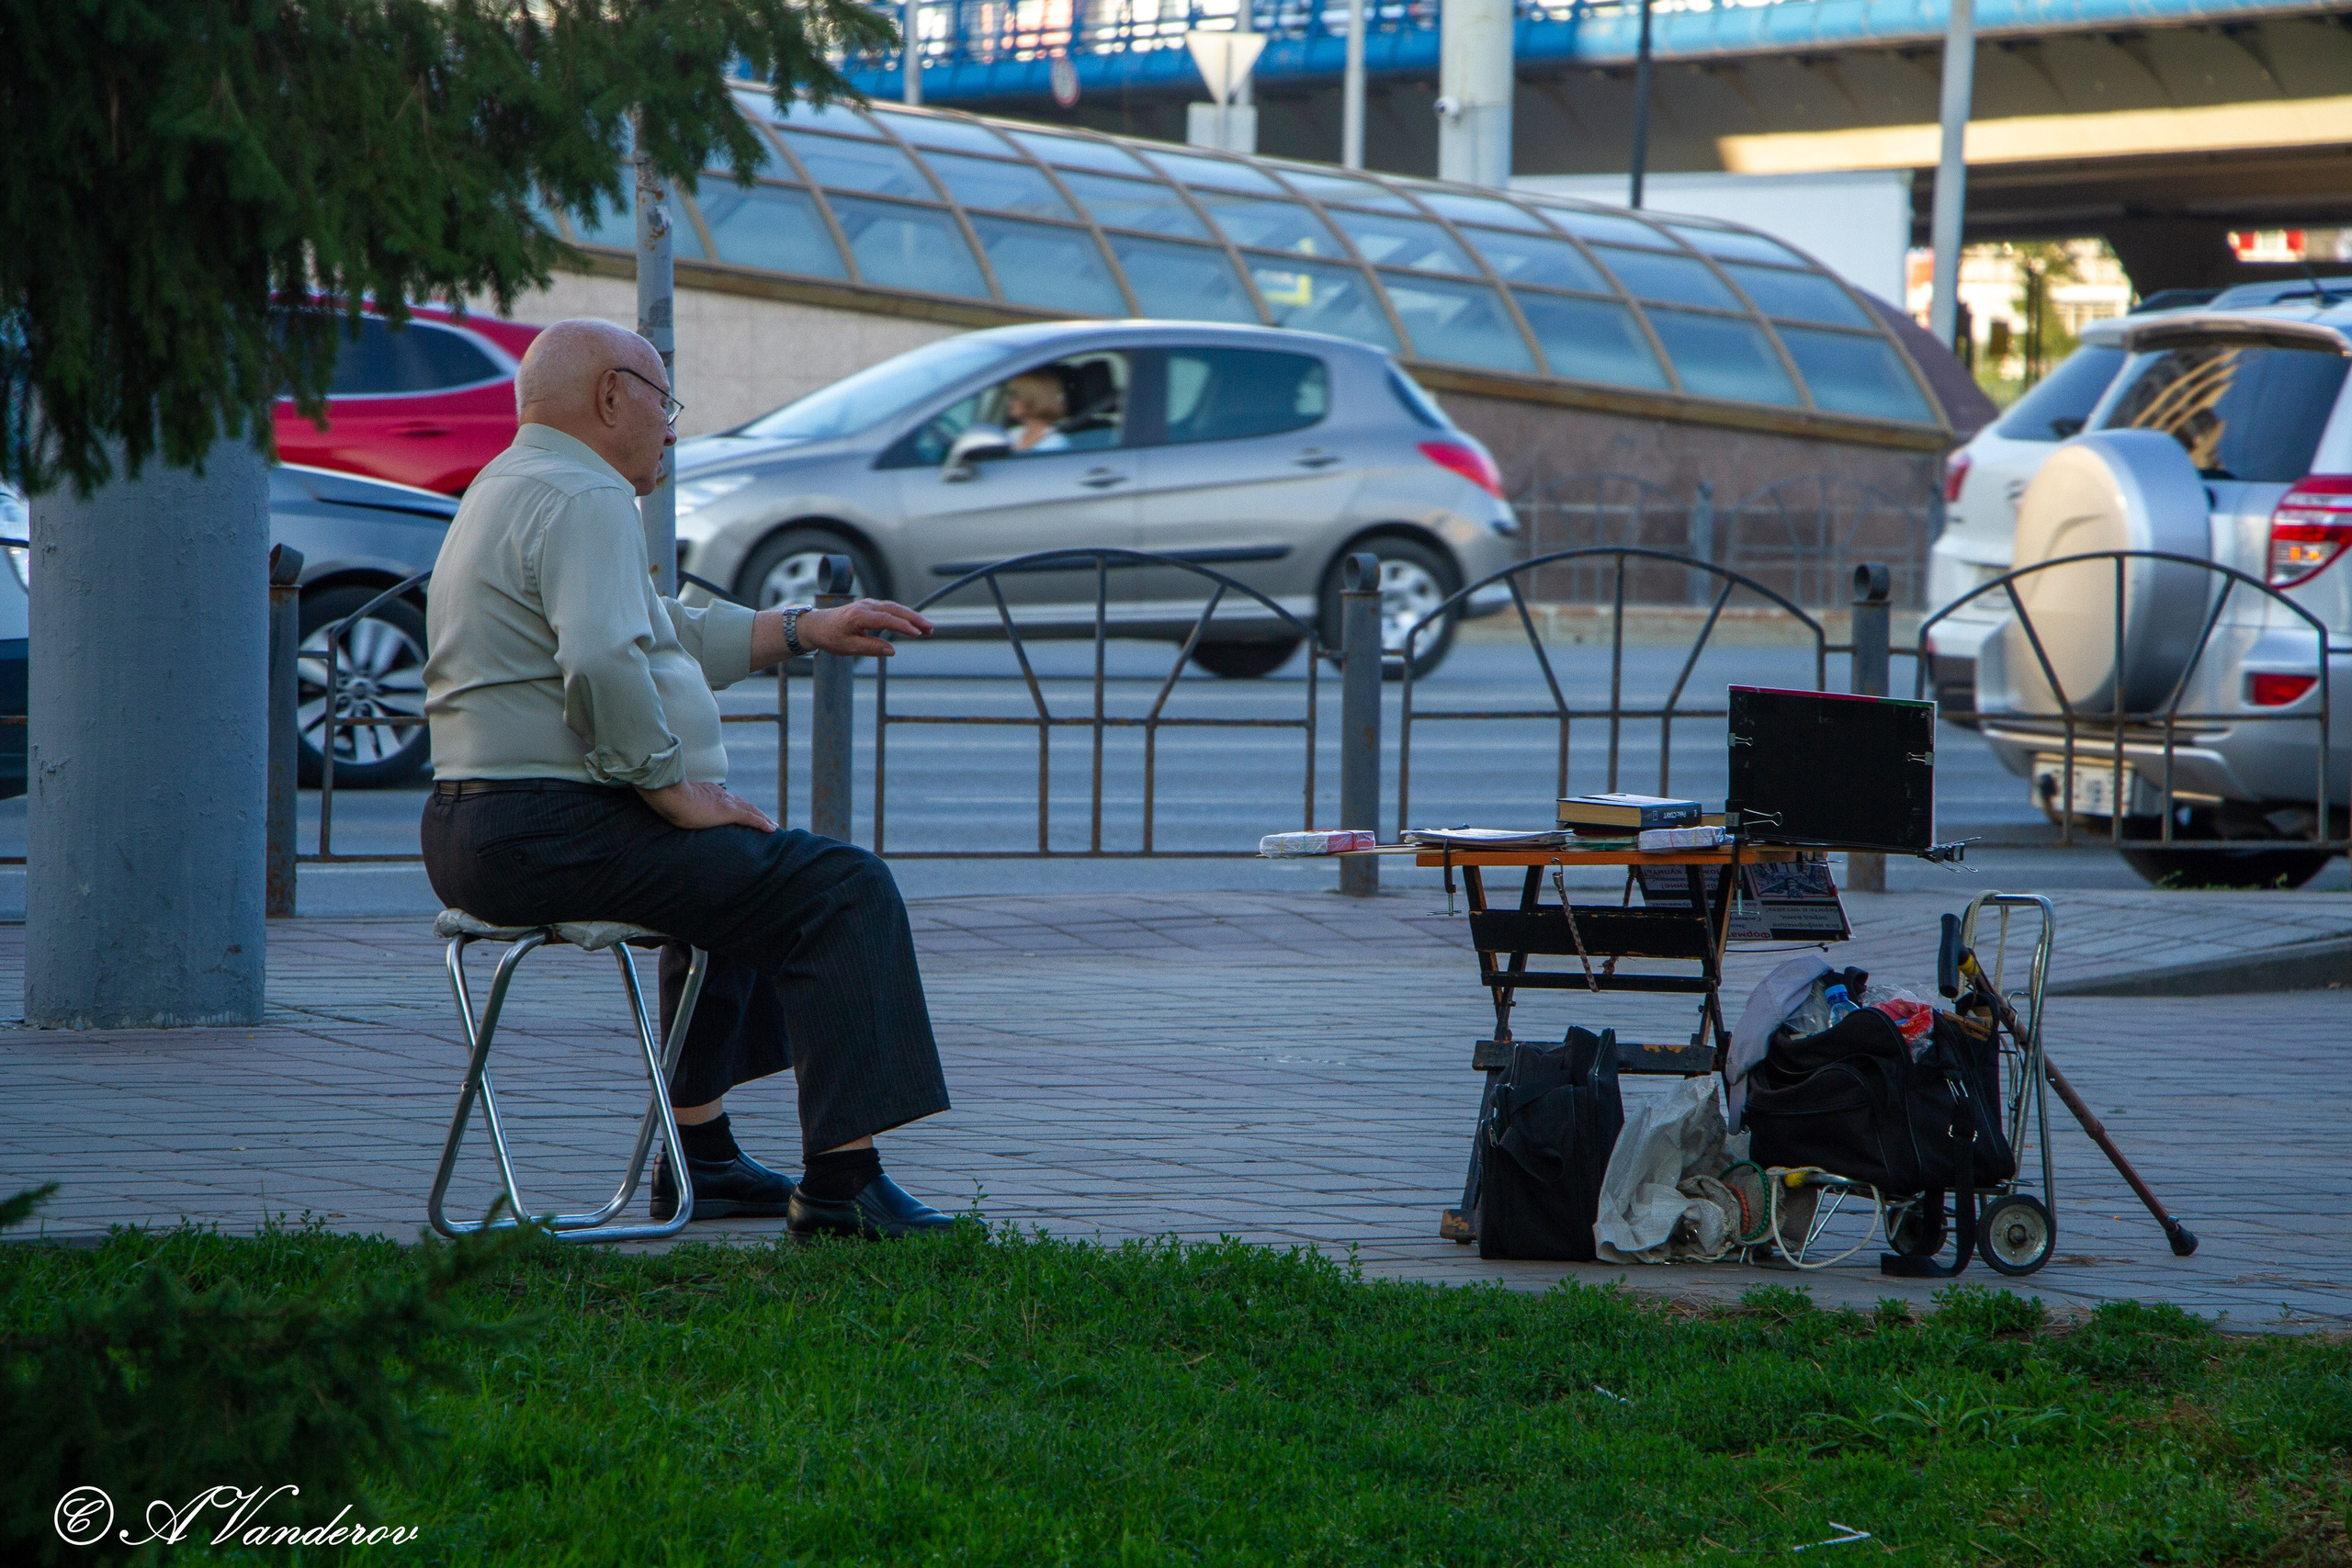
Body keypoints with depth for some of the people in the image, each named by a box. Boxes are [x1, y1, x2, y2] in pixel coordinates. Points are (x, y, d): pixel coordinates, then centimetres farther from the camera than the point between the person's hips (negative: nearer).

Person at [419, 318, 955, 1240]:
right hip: (555, 831, -11)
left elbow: (670, 638, 33)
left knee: (736, 873, 35)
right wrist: (676, 792, -19)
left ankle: (698, 1156, 35)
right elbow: (604, 665, -30)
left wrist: (806, 630, 30)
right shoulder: (585, 499, -13)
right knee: (844, 892, -11)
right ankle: (841, 1184, -17)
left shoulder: (510, 490, 23)